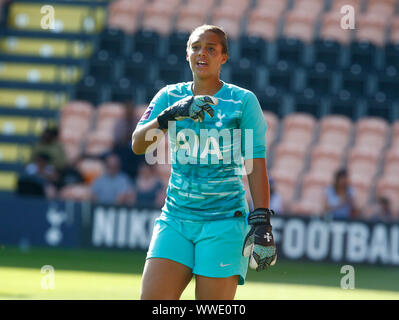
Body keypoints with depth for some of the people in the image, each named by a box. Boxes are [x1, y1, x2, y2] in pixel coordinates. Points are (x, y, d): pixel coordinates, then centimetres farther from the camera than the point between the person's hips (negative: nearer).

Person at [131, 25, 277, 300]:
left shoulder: (244, 100, 1)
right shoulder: (169, 97, 9)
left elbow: (256, 165, -3)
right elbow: (138, 144, -3)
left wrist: (262, 220, -13)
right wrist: (169, 115, -21)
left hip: (224, 222, -3)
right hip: (175, 218, 3)